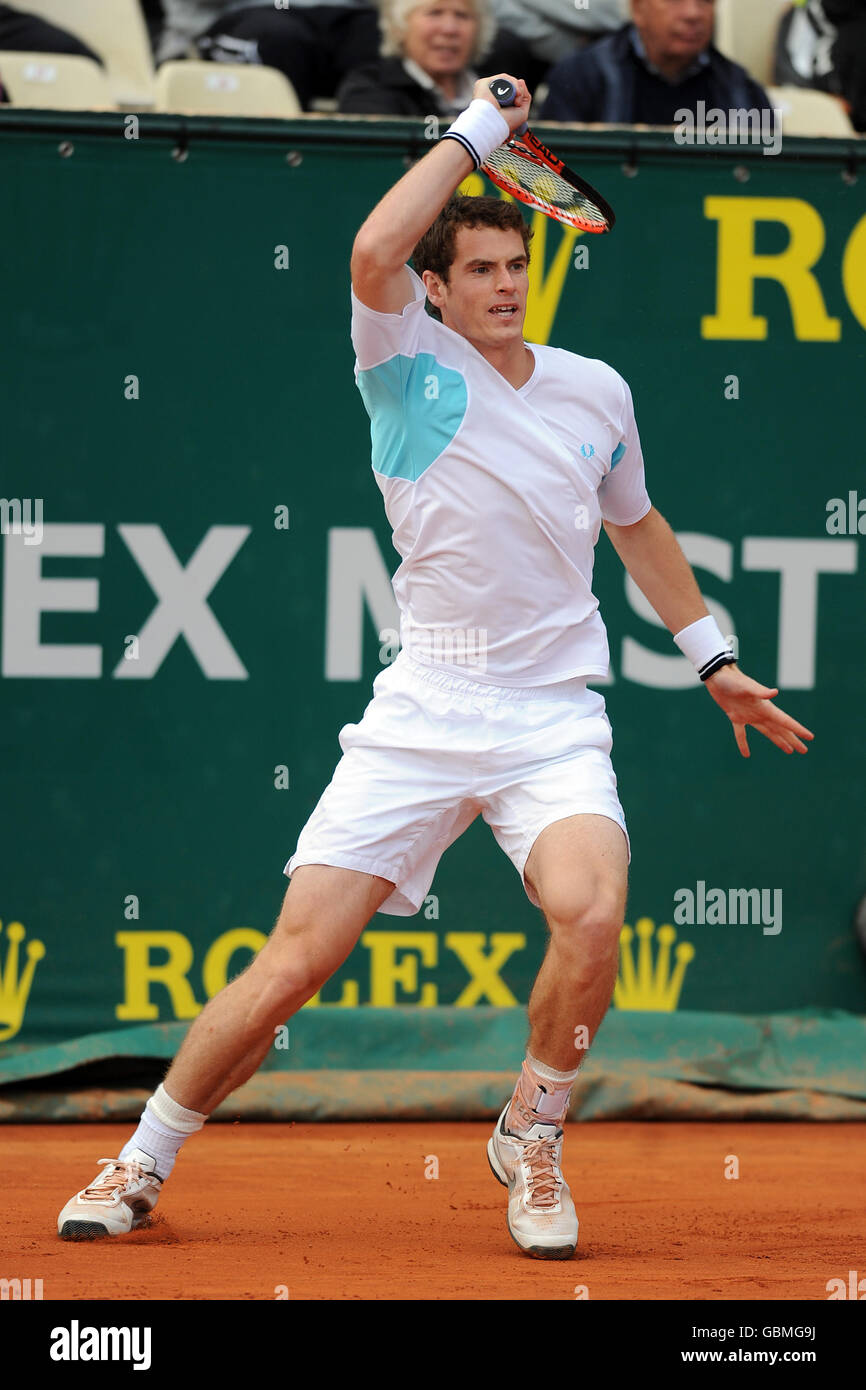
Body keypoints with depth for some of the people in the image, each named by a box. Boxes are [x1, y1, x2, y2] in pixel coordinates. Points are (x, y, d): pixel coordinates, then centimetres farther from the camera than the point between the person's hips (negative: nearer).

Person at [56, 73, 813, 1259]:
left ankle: (531, 1136, 0)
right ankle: (144, 1161, 14)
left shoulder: (597, 393, 10)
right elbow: (375, 251, -23)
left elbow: (638, 526, 28)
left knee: (592, 914, -27)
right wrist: (479, 129, -13)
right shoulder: (412, 369, -2)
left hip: (554, 725, 2)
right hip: (420, 718, -2)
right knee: (295, 961, -7)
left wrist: (715, 660, 28)